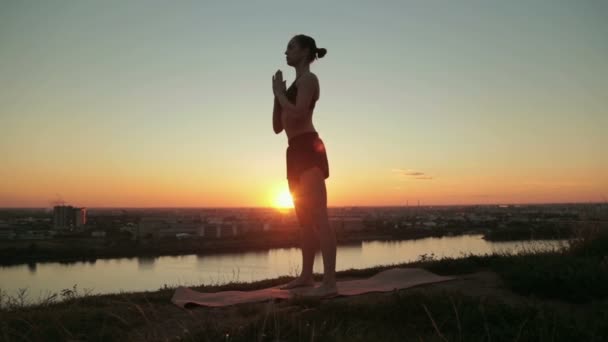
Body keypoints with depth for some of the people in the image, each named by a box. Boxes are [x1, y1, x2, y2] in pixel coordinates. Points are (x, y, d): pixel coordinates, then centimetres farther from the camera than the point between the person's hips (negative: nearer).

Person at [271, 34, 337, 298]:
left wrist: (279, 92, -4)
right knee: (305, 219, 11)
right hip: (296, 152, 10)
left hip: (308, 149, -10)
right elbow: (278, 127, 21)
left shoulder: (308, 79, -2)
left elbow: (298, 113, -18)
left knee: (318, 217, -15)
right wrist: (277, 94, 12)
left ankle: (329, 283, -16)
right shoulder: (295, 85, 24)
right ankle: (306, 276, 19)